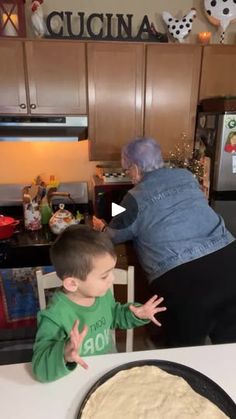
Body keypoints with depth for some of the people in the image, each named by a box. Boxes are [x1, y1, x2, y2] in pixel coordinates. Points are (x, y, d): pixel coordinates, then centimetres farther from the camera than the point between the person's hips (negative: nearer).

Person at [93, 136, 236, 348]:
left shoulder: (136, 198, -3)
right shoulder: (187, 176, 11)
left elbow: (115, 236, 14)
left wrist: (102, 227, 38)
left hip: (181, 277, -5)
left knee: (185, 350, 19)